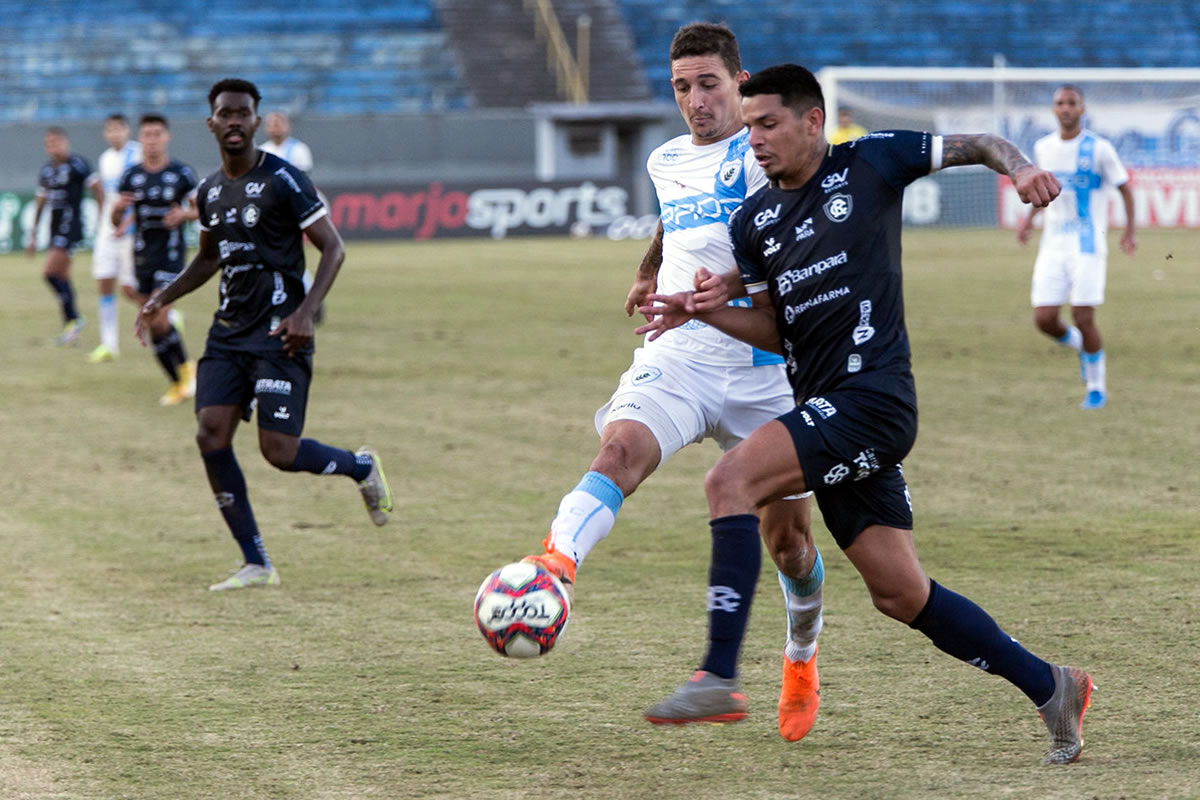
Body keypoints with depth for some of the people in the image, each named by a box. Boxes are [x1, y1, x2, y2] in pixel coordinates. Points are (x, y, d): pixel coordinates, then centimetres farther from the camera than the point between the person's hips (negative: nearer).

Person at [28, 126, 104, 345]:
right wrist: (33, 235, 19)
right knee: (63, 279, 9)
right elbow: (41, 203, 20)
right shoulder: (46, 170, 12)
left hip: (71, 226, -8)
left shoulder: (77, 165, -10)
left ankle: (73, 319, -5)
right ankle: (71, 328, 15)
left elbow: (98, 190, -8)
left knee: (50, 273, -15)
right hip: (55, 227, 8)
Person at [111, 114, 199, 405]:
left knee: (160, 320, -16)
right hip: (142, 256, 4)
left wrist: (185, 213, -17)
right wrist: (118, 208, -16)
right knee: (151, 324, 4)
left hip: (171, 253, -4)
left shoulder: (181, 174, -3)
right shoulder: (131, 176, 5)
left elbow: (200, 209, 5)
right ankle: (178, 382, 16)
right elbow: (116, 222, 7)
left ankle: (184, 367, 8)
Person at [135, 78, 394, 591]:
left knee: (279, 452, -10)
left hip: (278, 334, -6)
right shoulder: (209, 191, 11)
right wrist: (162, 299, 16)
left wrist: (305, 312, -20)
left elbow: (333, 248, -9)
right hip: (228, 332, 6)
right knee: (211, 436, -8)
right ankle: (256, 566, 0)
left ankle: (360, 466, 23)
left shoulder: (282, 180, -10)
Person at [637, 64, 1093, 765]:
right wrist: (705, 312, 1)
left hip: (873, 394, -7)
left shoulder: (871, 162, 0)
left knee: (731, 481, -24)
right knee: (900, 593, 6)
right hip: (825, 408, 7)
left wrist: (1020, 168, -14)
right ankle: (1051, 688, 19)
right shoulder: (753, 222, 15)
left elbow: (977, 145, 7)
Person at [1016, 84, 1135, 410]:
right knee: (1044, 319, -5)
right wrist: (1030, 218, 13)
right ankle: (1080, 346, 28)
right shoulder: (1043, 148, 8)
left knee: (1083, 318, -10)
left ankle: (1097, 388, 10)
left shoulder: (1099, 148, -7)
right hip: (1052, 245, 4)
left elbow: (1124, 188, 1)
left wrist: (1129, 230, -9)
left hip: (1087, 245, -4)